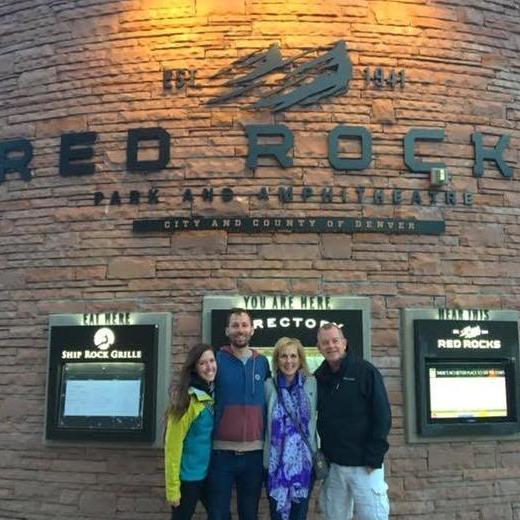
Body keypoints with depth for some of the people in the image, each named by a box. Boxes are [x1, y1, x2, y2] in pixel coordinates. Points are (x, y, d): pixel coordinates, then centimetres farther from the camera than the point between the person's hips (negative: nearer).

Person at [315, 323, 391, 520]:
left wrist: (374, 457, -13)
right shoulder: (318, 378, 5)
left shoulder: (366, 372, -8)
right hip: (332, 465, 4)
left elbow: (382, 417, -9)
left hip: (364, 465, -4)